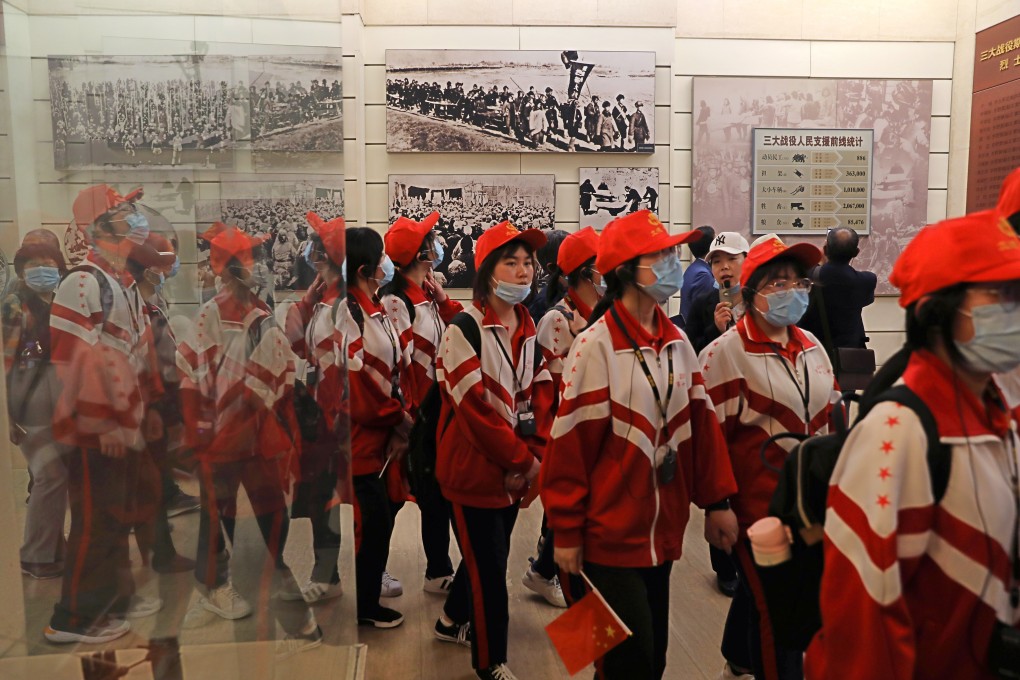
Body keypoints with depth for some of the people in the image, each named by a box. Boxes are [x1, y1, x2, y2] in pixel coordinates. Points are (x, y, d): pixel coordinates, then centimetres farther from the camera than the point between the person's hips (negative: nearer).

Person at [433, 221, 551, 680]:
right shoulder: (465, 328, -16)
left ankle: (453, 620, 47)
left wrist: (533, 456, -9)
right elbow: (474, 406, -21)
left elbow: (541, 394, 4)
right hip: (473, 468, -7)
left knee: (488, 555, 21)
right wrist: (523, 459, -17)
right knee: (489, 568, 4)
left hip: (515, 470, 7)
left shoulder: (530, 328, 6)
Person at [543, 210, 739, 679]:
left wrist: (717, 501, 8)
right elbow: (571, 439, -15)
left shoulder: (677, 342, 5)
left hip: (662, 531, 7)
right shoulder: (597, 345, -16)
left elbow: (700, 422, 9)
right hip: (611, 534, -6)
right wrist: (566, 531, -11)